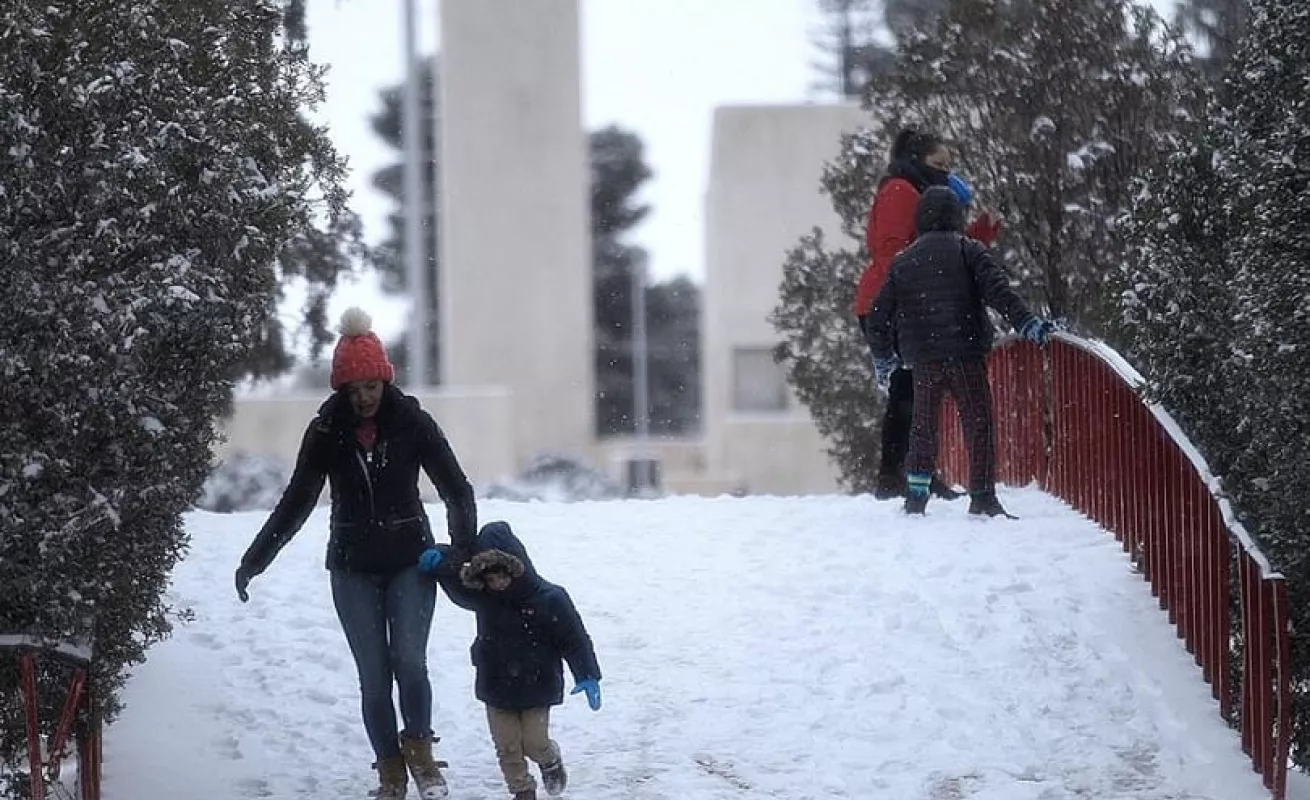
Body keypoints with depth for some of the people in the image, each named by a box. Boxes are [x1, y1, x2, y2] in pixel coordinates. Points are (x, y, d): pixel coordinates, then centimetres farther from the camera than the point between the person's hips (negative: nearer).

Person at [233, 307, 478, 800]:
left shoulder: (412, 423, -7)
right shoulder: (327, 431, -3)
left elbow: (456, 490, -5)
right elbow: (297, 501, 5)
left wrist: (465, 552, -20)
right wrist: (254, 559, 2)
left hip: (410, 561, -1)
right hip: (353, 569, 1)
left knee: (410, 662, -16)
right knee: (374, 677, -1)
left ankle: (420, 754, 5)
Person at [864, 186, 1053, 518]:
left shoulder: (902, 261, 12)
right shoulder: (969, 250, 1)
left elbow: (880, 314, 14)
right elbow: (997, 289, -13)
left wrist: (882, 358, 26)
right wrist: (1026, 322, -16)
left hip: (922, 358, 4)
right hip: (964, 353, -4)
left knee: (923, 425, 15)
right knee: (978, 422, 0)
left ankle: (916, 496, 13)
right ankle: (982, 496, -6)